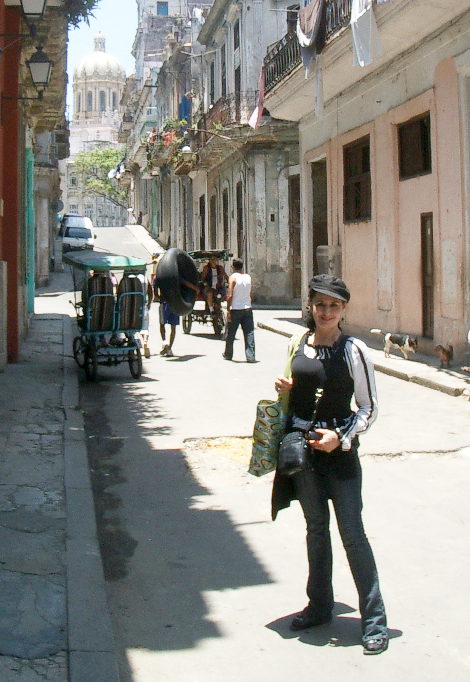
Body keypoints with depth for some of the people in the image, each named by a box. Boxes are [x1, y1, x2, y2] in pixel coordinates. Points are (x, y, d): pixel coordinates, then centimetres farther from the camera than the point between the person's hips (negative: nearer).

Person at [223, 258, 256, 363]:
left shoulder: (233, 277, -8)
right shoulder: (248, 277, 7)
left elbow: (229, 295, -13)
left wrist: (228, 311, -10)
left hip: (235, 309, -4)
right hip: (247, 309, 4)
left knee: (230, 334, 11)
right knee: (249, 333, 1)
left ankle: (228, 355, 23)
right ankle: (250, 356, -5)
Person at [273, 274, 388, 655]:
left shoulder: (354, 351, -8)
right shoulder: (298, 345, 5)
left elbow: (369, 408, -5)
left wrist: (341, 436, -17)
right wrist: (285, 390, -2)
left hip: (340, 450, -4)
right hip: (302, 447, 5)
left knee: (352, 533, -3)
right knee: (316, 529, 16)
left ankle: (374, 620, 7)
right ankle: (320, 606, 30)